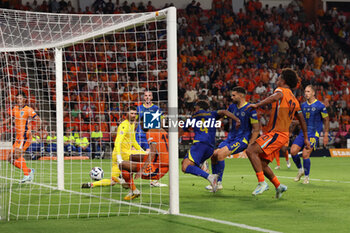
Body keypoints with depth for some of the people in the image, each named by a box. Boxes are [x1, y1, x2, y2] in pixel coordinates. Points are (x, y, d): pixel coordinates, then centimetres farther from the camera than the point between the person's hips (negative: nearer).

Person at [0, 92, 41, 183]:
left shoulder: (28, 110, -7)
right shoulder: (15, 109, 12)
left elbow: (38, 120, -12)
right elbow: (10, 119, 28)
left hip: (25, 137, -8)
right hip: (18, 138, 8)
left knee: (17, 155, -24)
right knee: (10, 158, 5)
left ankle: (27, 175, -18)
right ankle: (29, 171, 12)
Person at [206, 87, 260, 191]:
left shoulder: (250, 109, -12)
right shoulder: (232, 107, 9)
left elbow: (256, 129, -12)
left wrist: (250, 145, -17)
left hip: (242, 139, -8)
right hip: (231, 137, 8)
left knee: (221, 154, -23)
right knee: (214, 154, -6)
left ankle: (218, 182, -12)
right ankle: (215, 182, 5)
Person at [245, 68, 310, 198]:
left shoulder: (281, 90, -4)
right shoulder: (293, 99, 22)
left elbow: (276, 96, -30)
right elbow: (302, 120, 27)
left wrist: (257, 105, -37)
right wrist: (306, 139, 33)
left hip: (276, 133, -9)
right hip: (282, 135, 9)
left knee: (251, 151, -21)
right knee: (262, 164, 12)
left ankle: (262, 183, -24)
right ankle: (278, 186, 19)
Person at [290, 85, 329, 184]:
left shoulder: (320, 106, -5)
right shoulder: (303, 105, 11)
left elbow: (326, 120, 2)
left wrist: (326, 135, 1)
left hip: (314, 134, -5)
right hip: (303, 132, 5)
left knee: (305, 154, -16)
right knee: (293, 151, -9)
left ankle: (307, 177, 3)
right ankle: (300, 170, 15)